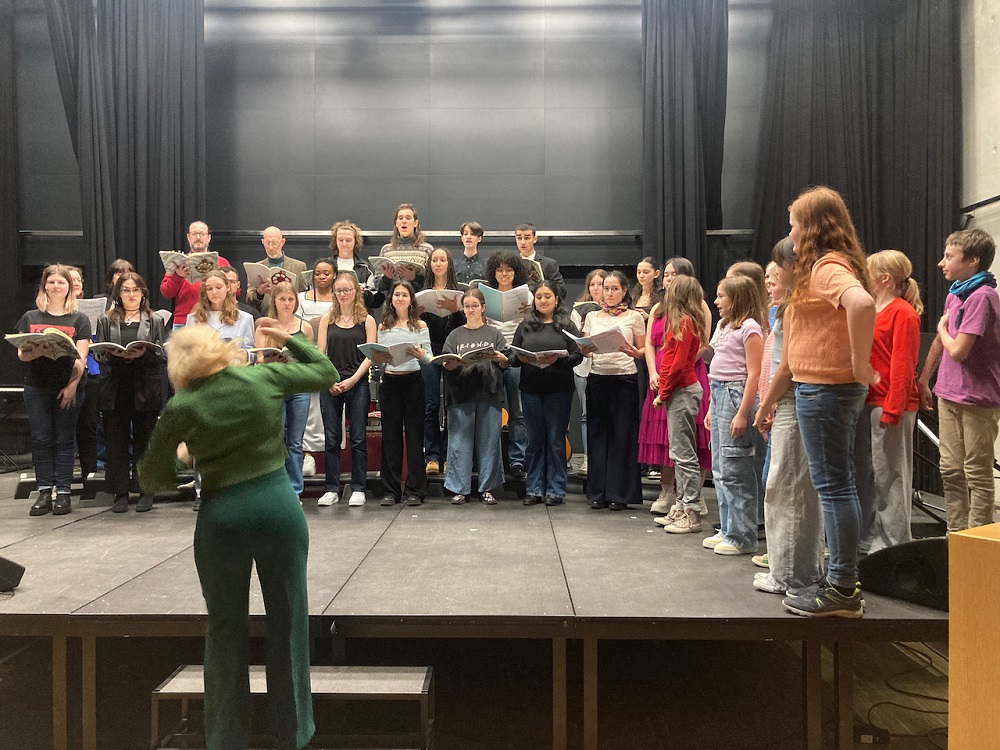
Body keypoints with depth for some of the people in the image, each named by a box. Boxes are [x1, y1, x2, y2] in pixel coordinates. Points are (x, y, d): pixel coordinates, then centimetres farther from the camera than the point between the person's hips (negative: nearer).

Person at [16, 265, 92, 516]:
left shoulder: (79, 319, 5)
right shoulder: (30, 318, 11)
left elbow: (81, 357, -3)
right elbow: (21, 354, 4)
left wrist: (72, 385, -14)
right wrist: (37, 351, -18)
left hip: (68, 387, -2)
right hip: (36, 387, 2)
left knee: (63, 441, 1)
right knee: (41, 440, 3)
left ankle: (63, 493, 6)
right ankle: (44, 493, 8)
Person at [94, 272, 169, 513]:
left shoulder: (155, 321, 9)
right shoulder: (106, 321, 13)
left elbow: (163, 355, 1)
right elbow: (99, 354, 7)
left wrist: (144, 353, -17)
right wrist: (113, 354, -14)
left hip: (146, 389, -1)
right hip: (114, 388, 1)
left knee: (144, 440, 3)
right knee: (117, 440, 2)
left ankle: (146, 491, 11)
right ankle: (120, 492, 9)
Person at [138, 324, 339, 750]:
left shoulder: (182, 407, -6)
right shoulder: (264, 376, -3)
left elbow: (151, 478, 1)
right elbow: (327, 374, 11)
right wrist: (289, 340, 21)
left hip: (222, 517, -1)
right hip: (279, 505, 1)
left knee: (225, 629, 15)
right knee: (288, 622, 13)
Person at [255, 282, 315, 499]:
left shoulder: (305, 327, 11)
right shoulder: (264, 327, 6)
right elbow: (260, 360, -1)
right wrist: (271, 359, -21)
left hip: (299, 387, 2)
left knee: (295, 443, 5)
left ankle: (295, 490, 12)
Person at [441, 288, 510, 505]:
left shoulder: (494, 334, 10)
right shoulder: (455, 335, 12)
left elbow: (506, 363, 6)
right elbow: (446, 365, 6)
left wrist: (500, 358, -16)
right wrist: (453, 363, -16)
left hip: (489, 394, -1)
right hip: (460, 394, 1)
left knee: (488, 441, 2)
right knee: (459, 442, 1)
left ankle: (487, 489, 11)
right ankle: (459, 489, 8)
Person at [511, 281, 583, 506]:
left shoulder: (567, 325, 4)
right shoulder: (525, 325, 11)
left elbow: (578, 355, -4)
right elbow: (512, 357, 8)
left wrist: (558, 359, -21)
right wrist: (520, 358, -13)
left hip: (559, 389, -2)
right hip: (531, 388, 2)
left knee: (556, 439, 3)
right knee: (534, 439, 8)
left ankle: (556, 489, 11)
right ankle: (534, 489, 16)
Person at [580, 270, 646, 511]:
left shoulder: (634, 317, 5)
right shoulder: (592, 317, 14)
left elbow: (643, 351, 5)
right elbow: (584, 351, 13)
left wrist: (631, 351, -16)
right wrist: (585, 349, -9)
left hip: (624, 378, -3)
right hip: (597, 377, 3)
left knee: (622, 435, -1)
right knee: (597, 434, 5)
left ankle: (619, 493, 8)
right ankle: (598, 492, 13)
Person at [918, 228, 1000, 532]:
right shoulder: (955, 294, 10)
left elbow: (958, 351, -23)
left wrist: (943, 327, -4)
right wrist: (923, 381, 21)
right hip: (949, 395, 8)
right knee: (951, 470, 13)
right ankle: (956, 534, 23)